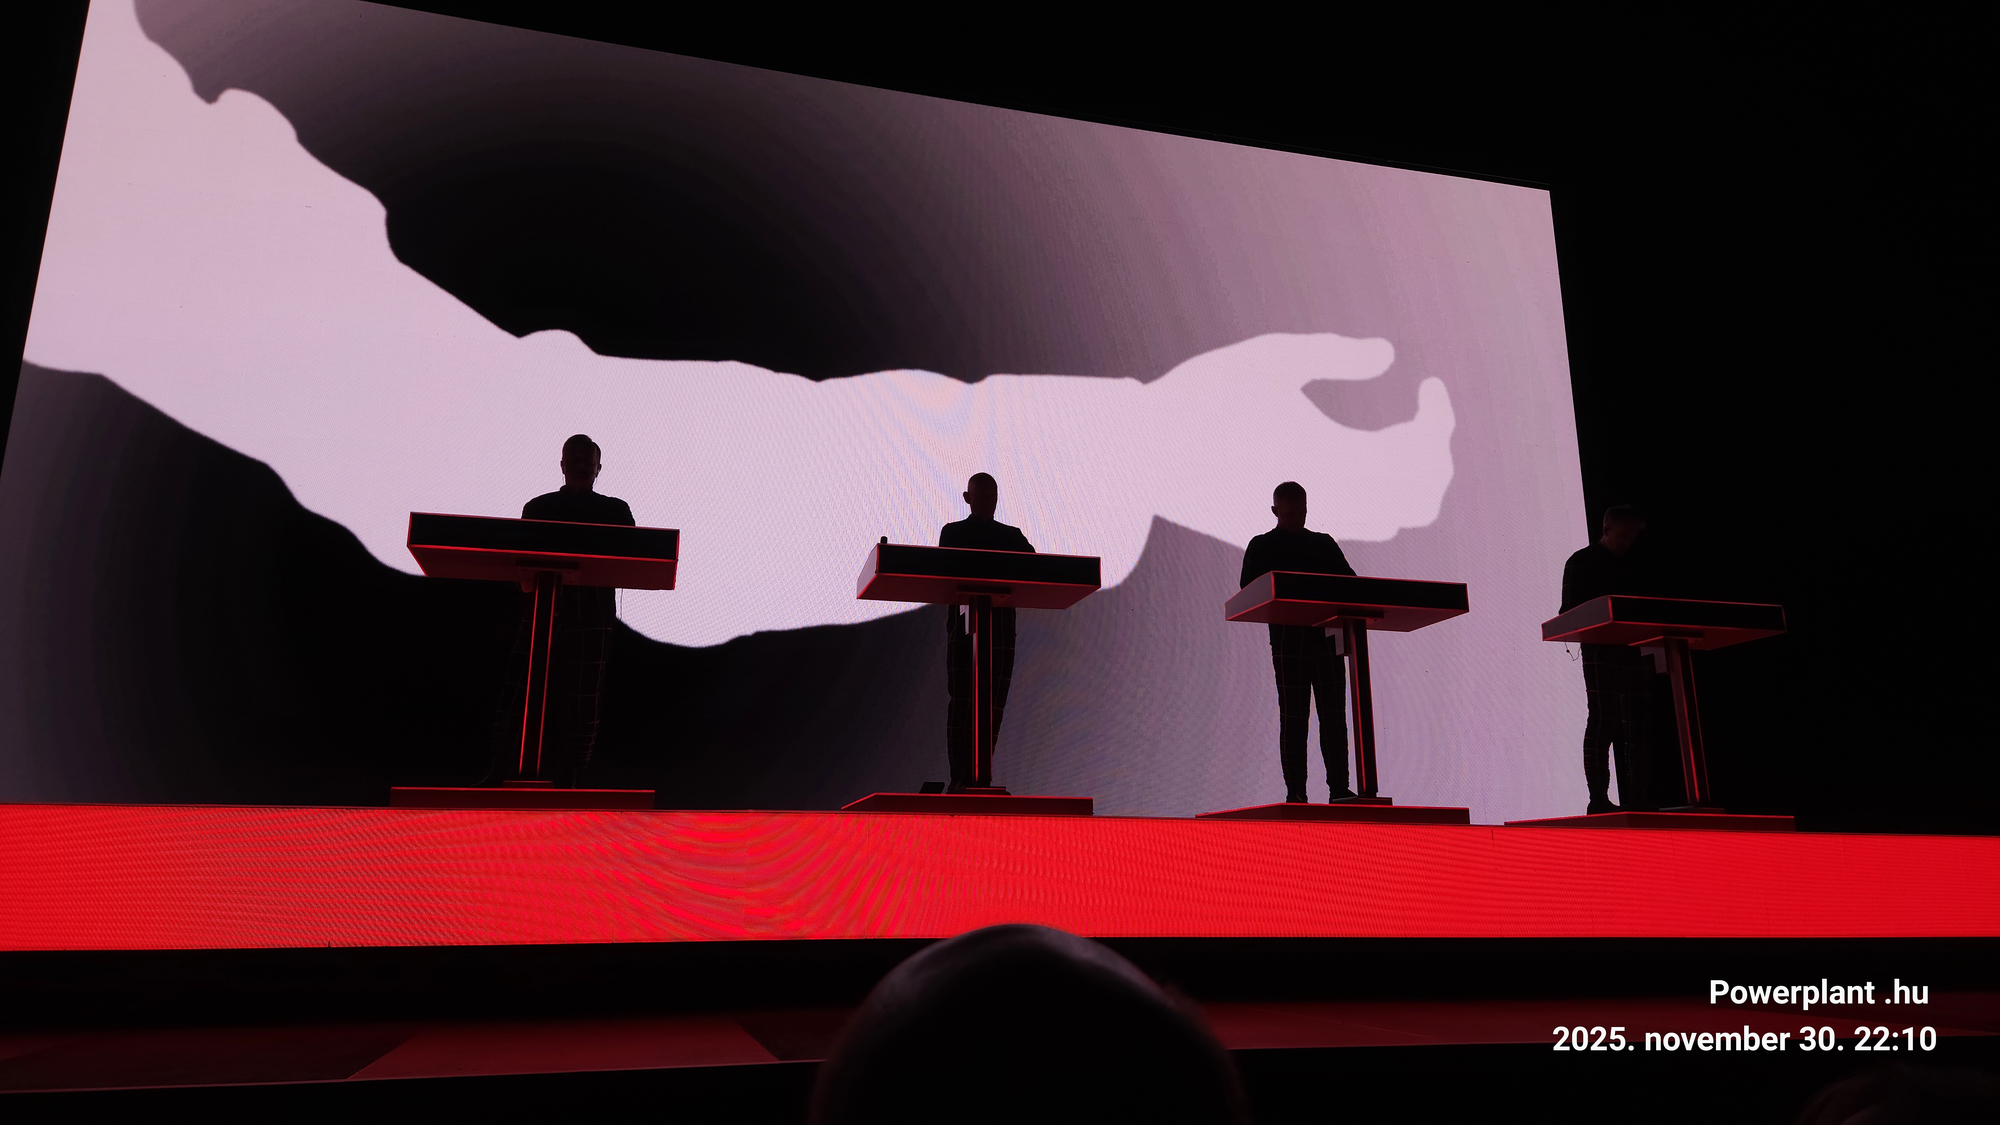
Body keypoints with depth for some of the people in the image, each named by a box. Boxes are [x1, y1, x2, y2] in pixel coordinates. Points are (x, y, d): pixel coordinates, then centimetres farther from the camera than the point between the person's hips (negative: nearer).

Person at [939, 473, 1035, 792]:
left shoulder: (1012, 537, 16)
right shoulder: (952, 533, 10)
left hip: (1001, 625, 3)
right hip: (963, 621, -2)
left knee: (994, 703, -2)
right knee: (961, 699, -10)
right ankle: (959, 777, -11)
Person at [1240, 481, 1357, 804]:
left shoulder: (1324, 544, 18)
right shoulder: (1261, 547, 8)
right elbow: (1249, 592, -1)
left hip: (1327, 636, 3)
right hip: (1288, 638, -3)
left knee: (1334, 714, 0)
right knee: (1293, 718, -4)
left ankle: (1339, 788, 2)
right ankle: (1295, 792, -1)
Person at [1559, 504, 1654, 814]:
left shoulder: (1634, 567, 21)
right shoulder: (1582, 563, 3)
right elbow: (1570, 610, -5)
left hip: (1635, 649, 6)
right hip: (1601, 650, -6)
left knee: (1637, 724, 3)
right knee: (1603, 718, -10)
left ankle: (1634, 799, 6)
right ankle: (1598, 798, -10)